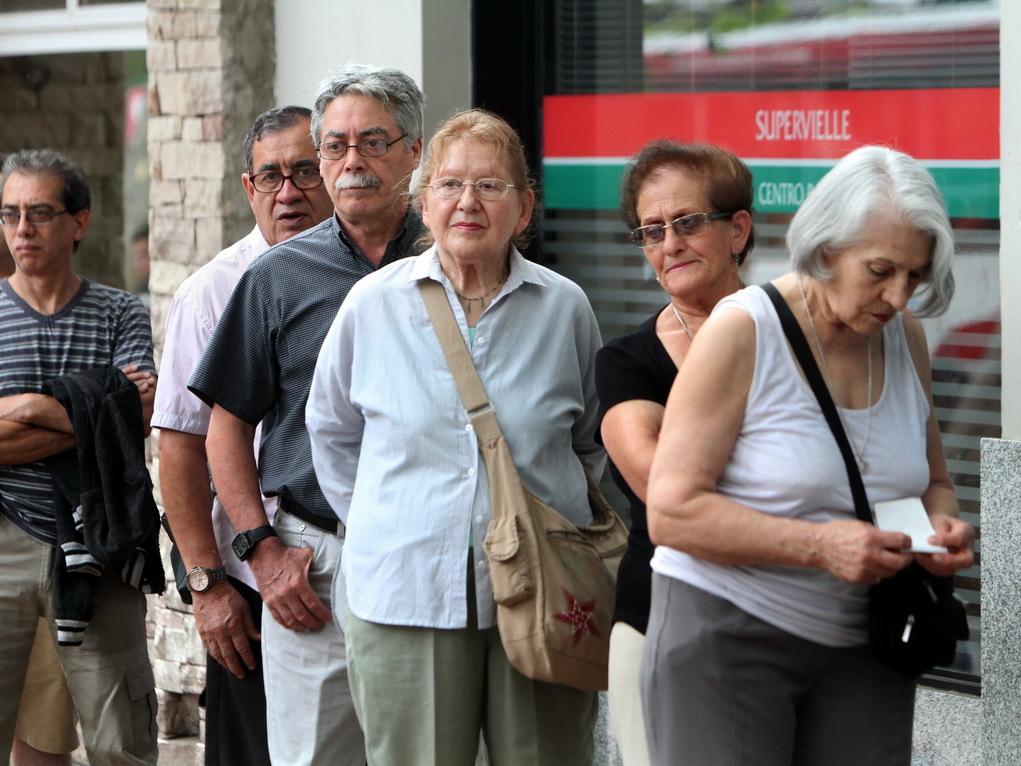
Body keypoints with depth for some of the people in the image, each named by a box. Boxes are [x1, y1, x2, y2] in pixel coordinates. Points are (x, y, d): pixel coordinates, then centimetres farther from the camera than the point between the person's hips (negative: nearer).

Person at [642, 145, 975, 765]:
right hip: (728, 636, -5)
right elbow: (672, 512, -16)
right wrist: (820, 545, -24)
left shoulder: (906, 337, 6)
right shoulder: (742, 331, -11)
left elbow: (934, 481, 20)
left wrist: (942, 525, -5)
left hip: (861, 653, 5)